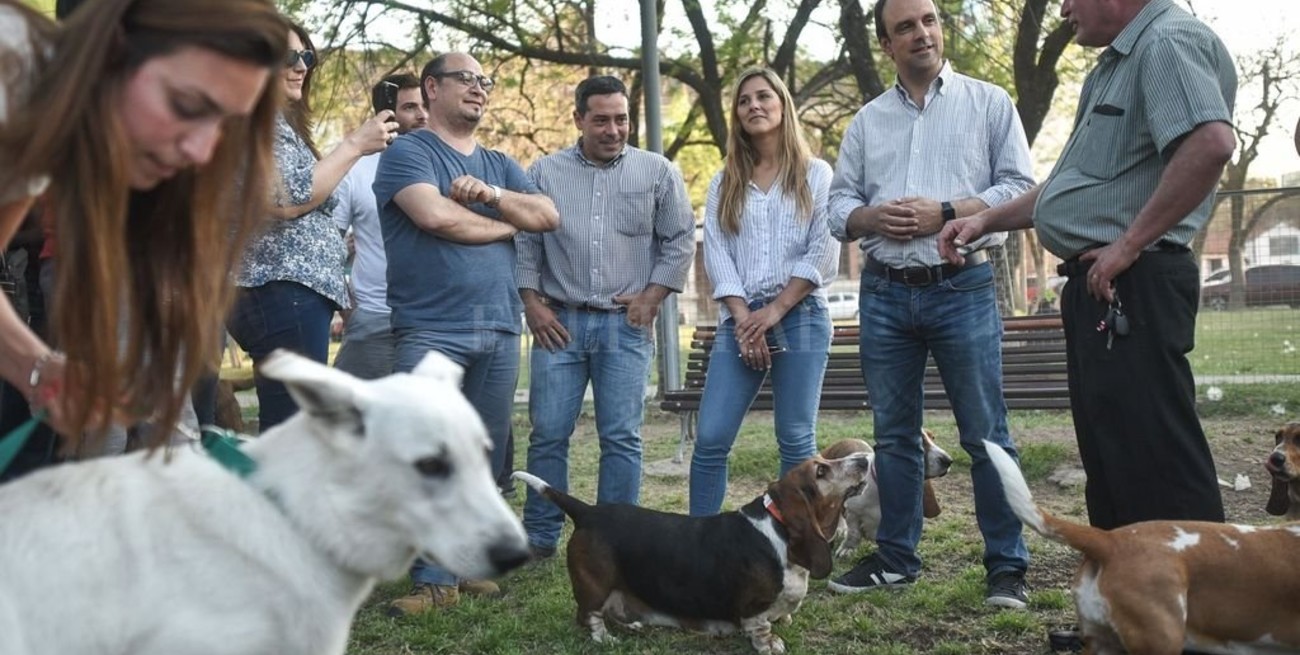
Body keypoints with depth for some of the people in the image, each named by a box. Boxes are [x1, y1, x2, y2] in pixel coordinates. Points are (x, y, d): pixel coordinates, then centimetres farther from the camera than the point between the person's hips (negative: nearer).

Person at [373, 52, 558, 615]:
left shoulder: (499, 165, 20)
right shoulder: (408, 152, 1)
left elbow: (548, 216, 7)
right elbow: (436, 216, -16)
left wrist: (492, 195, -10)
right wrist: (505, 225, 0)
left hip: (500, 331, 6)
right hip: (431, 332, -6)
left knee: (485, 460, 8)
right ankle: (435, 579, -3)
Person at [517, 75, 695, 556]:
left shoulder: (657, 172, 5)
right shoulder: (545, 172, 7)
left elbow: (680, 240, 8)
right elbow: (523, 242, 8)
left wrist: (652, 297, -1)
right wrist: (532, 302, 0)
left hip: (626, 324, 0)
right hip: (559, 322, 1)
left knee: (622, 438, 1)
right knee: (548, 434, 3)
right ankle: (540, 536, 14)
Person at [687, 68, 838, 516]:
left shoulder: (816, 175, 8)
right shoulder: (725, 184, 15)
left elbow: (823, 254, -2)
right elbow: (717, 255, 5)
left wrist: (774, 312, -10)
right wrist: (744, 320, -8)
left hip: (800, 316, -2)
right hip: (740, 321, 2)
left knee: (796, 442, -2)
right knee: (710, 439, -6)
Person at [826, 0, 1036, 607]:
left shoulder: (988, 102, 5)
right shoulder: (867, 120, 14)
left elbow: (1019, 187, -2)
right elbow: (839, 204, 12)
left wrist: (945, 212, -13)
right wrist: (871, 218, -10)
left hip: (962, 289, -3)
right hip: (884, 294, 4)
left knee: (985, 434, -2)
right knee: (893, 434, 10)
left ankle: (1006, 565, 8)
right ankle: (895, 558, 20)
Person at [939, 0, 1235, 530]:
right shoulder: (1117, 63, 22)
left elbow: (1212, 143, -28)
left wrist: (1130, 243, -24)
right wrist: (986, 221, 20)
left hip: (1130, 287, -11)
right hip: (1097, 287, 11)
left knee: (1155, 459, -9)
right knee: (1107, 454, 15)